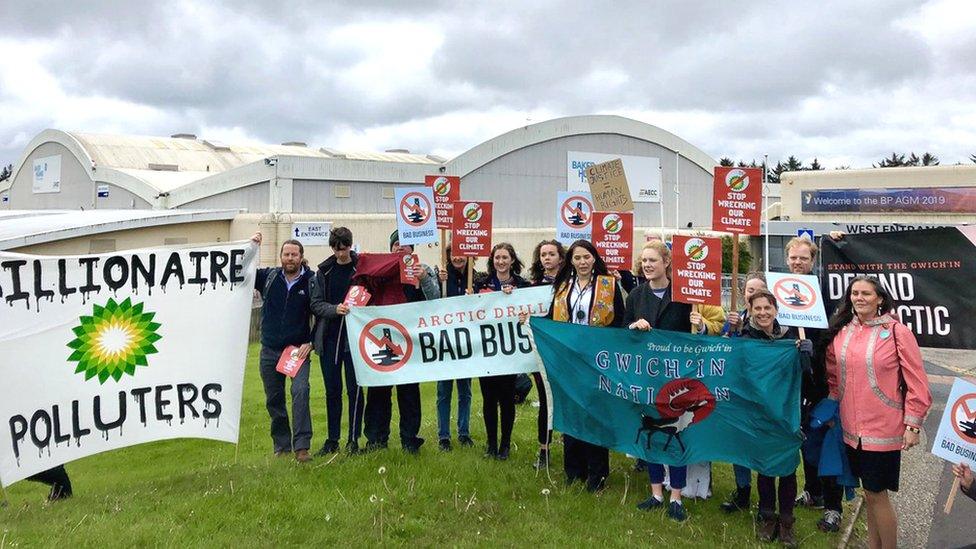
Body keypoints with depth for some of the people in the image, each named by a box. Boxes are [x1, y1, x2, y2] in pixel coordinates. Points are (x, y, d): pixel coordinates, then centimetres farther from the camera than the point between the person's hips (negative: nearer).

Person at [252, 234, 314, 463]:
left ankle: (302, 446, -20)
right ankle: (282, 446, 23)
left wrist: (310, 343, -7)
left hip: (298, 349, -4)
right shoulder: (269, 276, 5)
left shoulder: (311, 281, -4)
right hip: (270, 350, 4)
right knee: (274, 399, 10)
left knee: (300, 392, -21)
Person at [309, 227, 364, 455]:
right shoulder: (324, 271, 7)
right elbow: (316, 303, 2)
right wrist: (335, 309, -16)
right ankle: (332, 439, 20)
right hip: (329, 338, 3)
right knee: (332, 390, 11)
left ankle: (354, 439, 10)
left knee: (354, 389, 1)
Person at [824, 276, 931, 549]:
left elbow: (916, 383, -9)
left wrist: (913, 424, -11)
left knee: (876, 494, 2)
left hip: (884, 430, -5)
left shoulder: (897, 332, -10)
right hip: (853, 429, 5)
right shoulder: (840, 331, 4)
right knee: (869, 492, 16)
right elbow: (833, 375, 14)